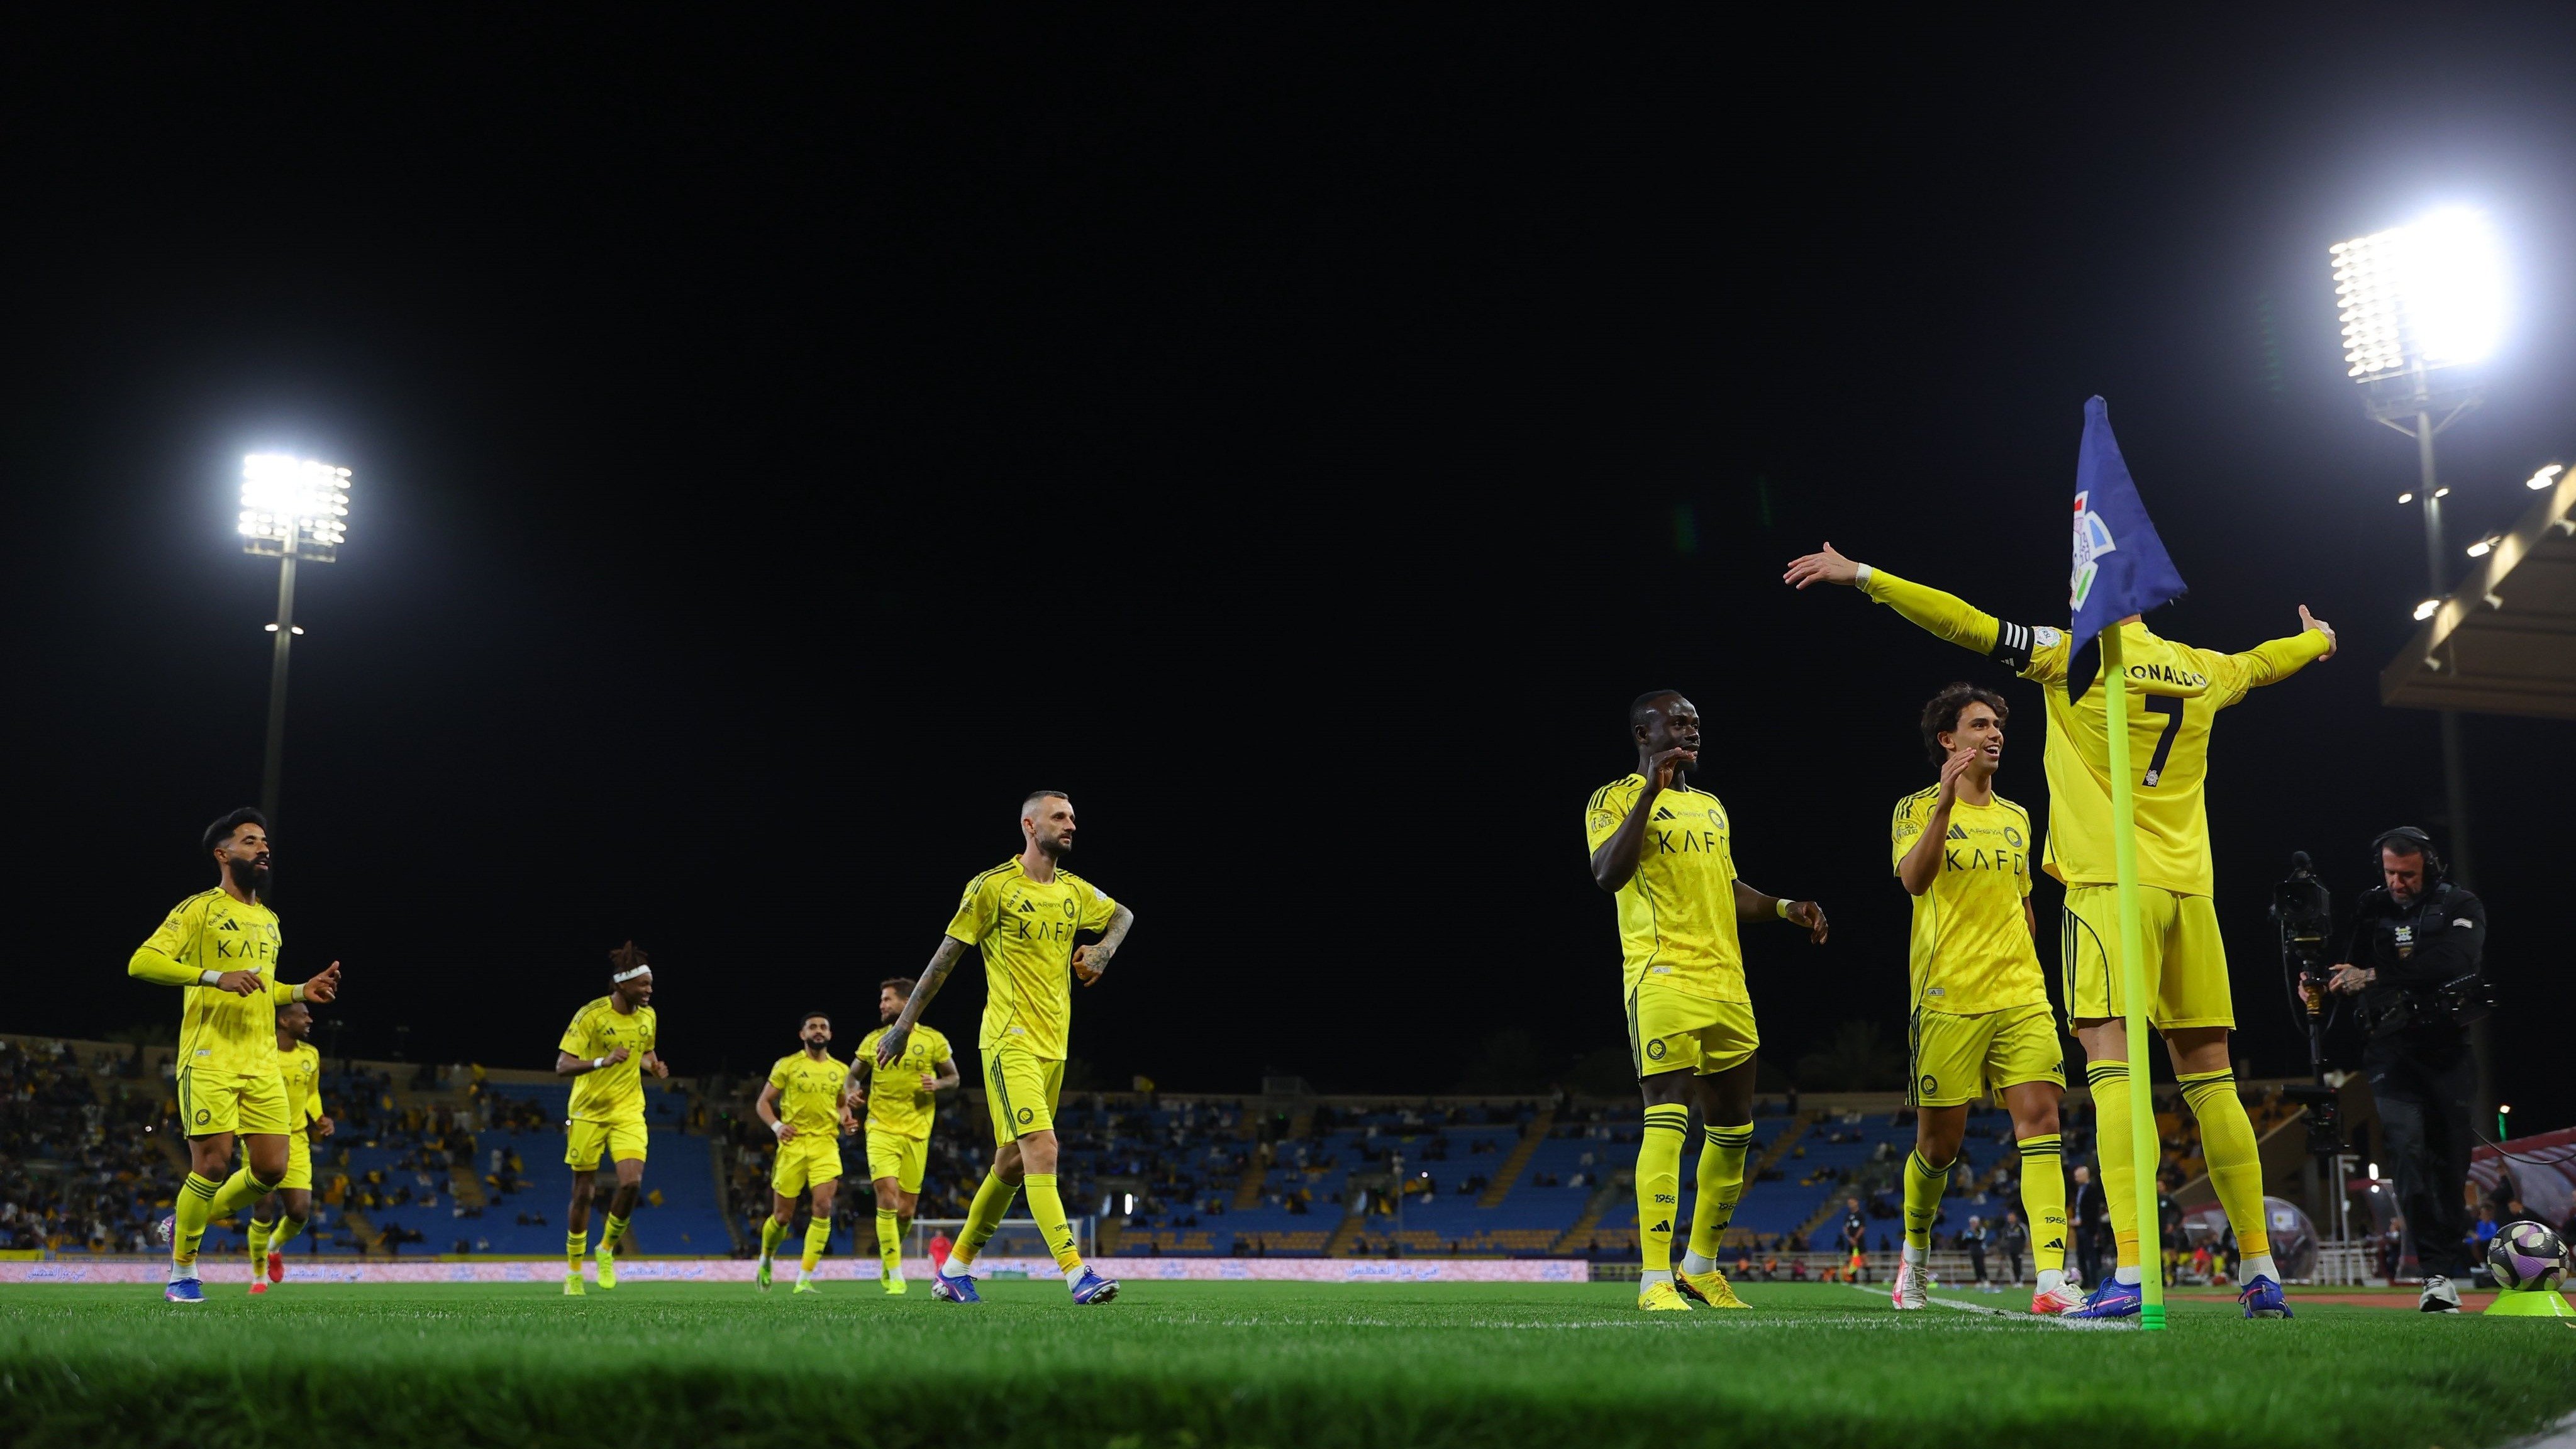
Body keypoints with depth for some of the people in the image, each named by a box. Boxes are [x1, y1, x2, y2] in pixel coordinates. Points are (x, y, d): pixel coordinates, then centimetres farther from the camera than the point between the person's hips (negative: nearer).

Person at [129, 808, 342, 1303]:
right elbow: (141, 962, -13)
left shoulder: (269, 920, 20)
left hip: (262, 1064, 6)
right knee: (214, 1163, -9)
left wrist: (302, 991, 13)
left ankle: (185, 1223, 23)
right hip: (210, 1060, -6)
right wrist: (216, 976, -22)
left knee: (272, 1167, -1)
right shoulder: (199, 909, -2)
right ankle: (182, 1272, 10)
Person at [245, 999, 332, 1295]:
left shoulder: (311, 1055, 7)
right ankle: (259, 1276, 14)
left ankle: (275, 1248, 28)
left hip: (296, 1141, 4)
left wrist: (319, 1120, 5)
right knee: (264, 1208, -9)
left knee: (300, 1211, -7)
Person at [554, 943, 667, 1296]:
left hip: (628, 1111, 3)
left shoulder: (648, 1016, 2)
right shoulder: (591, 1015, -15)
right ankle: (573, 1270, 23)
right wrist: (602, 1061, -35)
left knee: (632, 1182, -17)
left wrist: (653, 1065, -2)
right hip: (589, 1112, -3)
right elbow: (562, 1066, -18)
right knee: (582, 1193, 5)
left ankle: (607, 1249, 9)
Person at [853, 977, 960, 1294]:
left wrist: (937, 1084, -12)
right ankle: (895, 1275, -10)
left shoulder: (933, 1040, 2)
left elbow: (953, 1077, 10)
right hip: (881, 1129, 0)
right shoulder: (874, 1040, 6)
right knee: (887, 1196, -17)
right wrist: (853, 1092, -5)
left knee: (907, 1209, 5)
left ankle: (888, 1262, 32)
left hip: (917, 1133, 0)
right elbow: (854, 1075, 17)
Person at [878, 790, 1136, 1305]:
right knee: (1042, 1150, -19)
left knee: (1013, 1162, 11)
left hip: (1054, 1047, 7)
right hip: (1010, 1043, -7)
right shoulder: (993, 886, -7)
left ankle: (955, 1268, 26)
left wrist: (1104, 948, 7)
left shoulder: (1075, 890, 10)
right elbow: (946, 957, -3)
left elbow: (1122, 915, 29)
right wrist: (904, 1024, -2)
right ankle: (1077, 1273, -21)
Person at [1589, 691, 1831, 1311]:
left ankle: (1702, 1266, 25)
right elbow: (1608, 875, -18)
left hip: (1726, 984, 8)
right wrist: (1650, 793, -23)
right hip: (1662, 980, -8)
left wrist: (1784, 907, 14)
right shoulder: (1615, 799, -1)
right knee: (1667, 1120, -15)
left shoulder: (1711, 808, 23)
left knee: (1733, 1127, 11)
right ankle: (1656, 1280, -13)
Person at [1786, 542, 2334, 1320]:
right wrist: (2319, 639, 58)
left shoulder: (2076, 657, -3)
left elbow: (1966, 623, -4)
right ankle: (2262, 1273, 13)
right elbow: (2264, 662, 35)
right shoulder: (2204, 670, 13)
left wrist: (1862, 576, 2)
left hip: (2110, 884, -6)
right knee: (2209, 1079, 10)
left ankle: (2130, 1274, -20)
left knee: (2111, 1066, -11)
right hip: (2189, 889, 6)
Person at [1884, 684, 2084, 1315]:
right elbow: (1913, 878, -19)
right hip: (1948, 997, -4)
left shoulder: (2017, 818, 18)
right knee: (1939, 1142, 3)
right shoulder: (1919, 808, 0)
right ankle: (1914, 1252, 29)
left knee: (2039, 1116, -13)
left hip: (2021, 996, 4)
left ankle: (2051, 1277, -18)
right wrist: (1947, 799, -27)